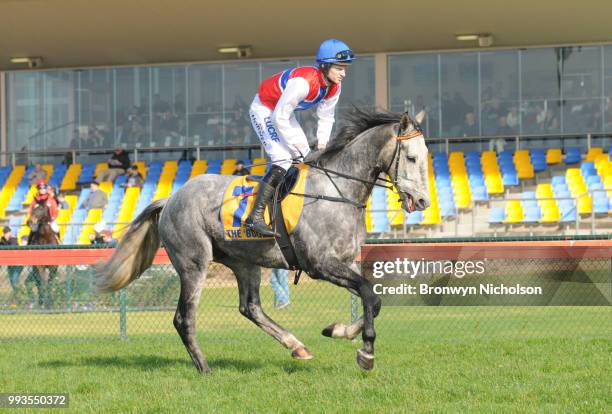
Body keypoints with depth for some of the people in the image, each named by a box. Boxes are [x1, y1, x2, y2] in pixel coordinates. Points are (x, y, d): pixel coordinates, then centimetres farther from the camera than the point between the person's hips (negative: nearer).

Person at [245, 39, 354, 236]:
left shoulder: (334, 87, -10)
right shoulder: (304, 82, -36)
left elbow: (326, 117, 5)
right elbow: (279, 118, -31)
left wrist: (322, 143, -7)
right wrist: (295, 144, -21)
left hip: (283, 112, 9)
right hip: (264, 110, -9)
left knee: (305, 158, 9)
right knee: (283, 160, -22)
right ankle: (255, 216, -26)